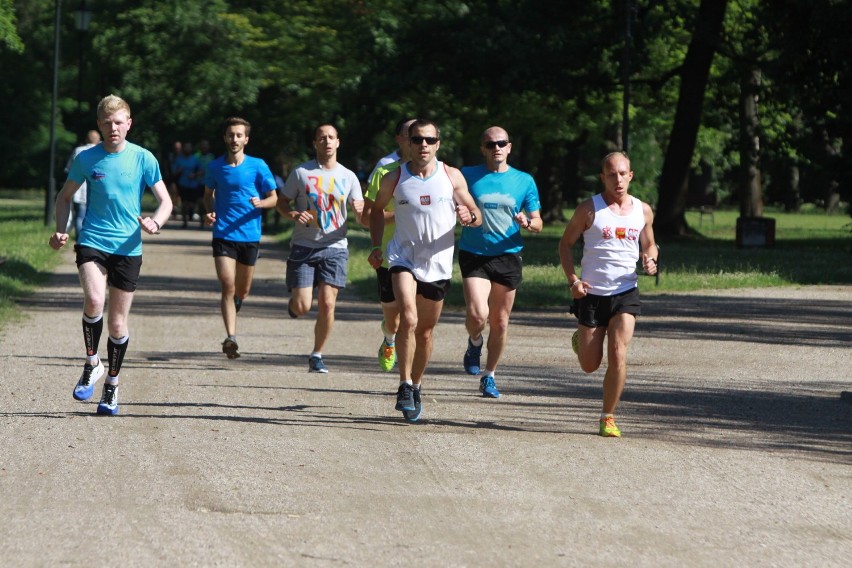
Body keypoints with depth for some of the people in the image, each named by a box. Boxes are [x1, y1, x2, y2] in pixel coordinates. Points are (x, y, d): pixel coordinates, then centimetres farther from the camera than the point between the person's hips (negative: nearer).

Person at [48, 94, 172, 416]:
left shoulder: (143, 159, -1)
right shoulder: (87, 159, 1)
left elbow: (165, 201, 2)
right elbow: (65, 196, 14)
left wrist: (155, 223, -20)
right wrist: (60, 231, -2)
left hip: (128, 247, 1)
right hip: (92, 242, -1)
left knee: (118, 323, 6)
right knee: (94, 301, -26)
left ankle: (112, 385, 25)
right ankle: (92, 364, -4)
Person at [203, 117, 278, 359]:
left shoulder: (258, 166, -1)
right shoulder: (215, 166, 3)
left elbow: (274, 198, 4)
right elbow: (208, 193, 20)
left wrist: (261, 203, -18)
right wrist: (209, 212, 0)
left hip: (249, 235, 1)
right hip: (223, 234, -1)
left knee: (242, 290, 12)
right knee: (228, 286, -16)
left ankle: (231, 315, 45)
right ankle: (231, 337, -21)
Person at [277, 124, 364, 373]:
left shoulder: (348, 177, 7)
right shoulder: (301, 173, 3)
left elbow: (362, 220, 6)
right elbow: (282, 202, 9)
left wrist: (360, 210, -18)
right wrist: (293, 214, -14)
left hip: (335, 247, 1)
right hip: (303, 247, -1)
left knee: (327, 304, -9)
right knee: (302, 307, -8)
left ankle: (317, 355, 5)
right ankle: (293, 302, 29)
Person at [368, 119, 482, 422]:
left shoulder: (452, 177, 1)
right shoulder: (394, 179, -1)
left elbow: (477, 215, 6)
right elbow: (377, 210, 16)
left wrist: (469, 216, -18)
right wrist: (376, 245, 4)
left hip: (438, 264, 2)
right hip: (404, 258, -2)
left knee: (425, 330, 11)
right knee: (408, 319, -23)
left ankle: (416, 387, 30)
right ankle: (405, 386, -17)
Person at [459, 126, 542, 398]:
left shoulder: (524, 181, 5)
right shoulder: (468, 176, 1)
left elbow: (538, 223, 9)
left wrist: (527, 223, -15)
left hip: (508, 256, 2)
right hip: (474, 255, -2)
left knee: (500, 322, 6)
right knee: (477, 314, -19)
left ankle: (489, 376, 23)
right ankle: (474, 343, 17)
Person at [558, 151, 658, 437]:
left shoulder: (643, 211, 6)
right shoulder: (589, 209, -4)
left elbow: (649, 245, 20)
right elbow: (565, 243, 2)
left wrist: (651, 261, -4)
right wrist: (572, 279, -11)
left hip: (626, 292, 1)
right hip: (592, 293, -1)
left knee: (618, 355, -16)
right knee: (590, 366, 5)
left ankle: (608, 417, -2)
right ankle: (579, 340, 43)